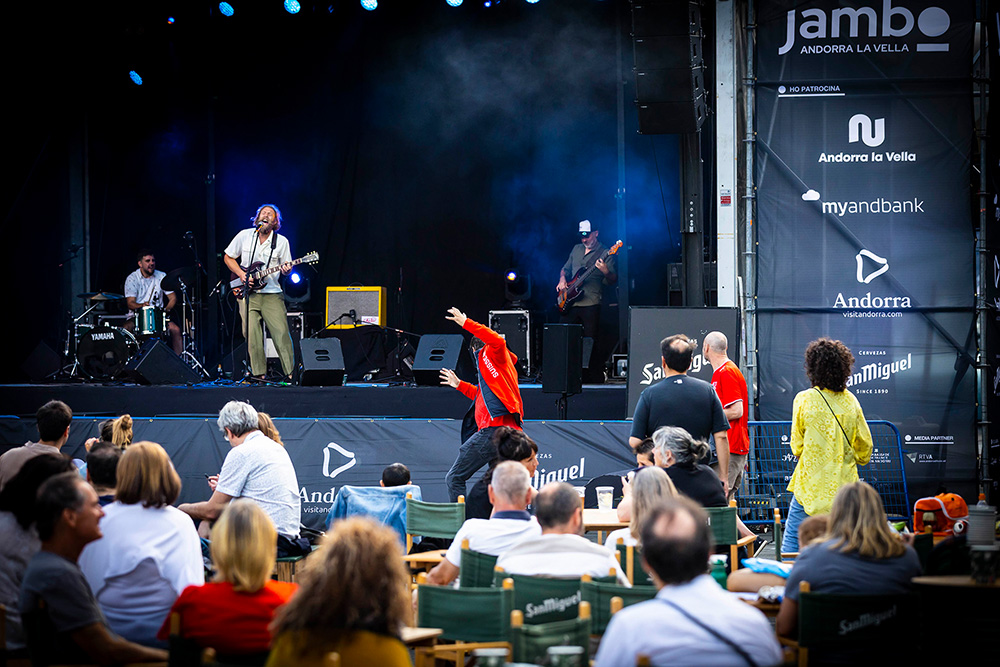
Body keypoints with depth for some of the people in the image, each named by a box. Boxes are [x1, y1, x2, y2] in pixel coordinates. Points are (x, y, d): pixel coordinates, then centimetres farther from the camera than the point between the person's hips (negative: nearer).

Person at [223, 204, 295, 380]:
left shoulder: (281, 242, 4)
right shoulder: (244, 236, 4)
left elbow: (287, 268, 10)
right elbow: (228, 257, 13)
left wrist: (286, 269, -15)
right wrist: (241, 274, -2)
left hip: (272, 294, 0)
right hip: (248, 293, 0)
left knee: (281, 333, -9)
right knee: (252, 335, -7)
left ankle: (291, 371, -5)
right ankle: (259, 373, 0)